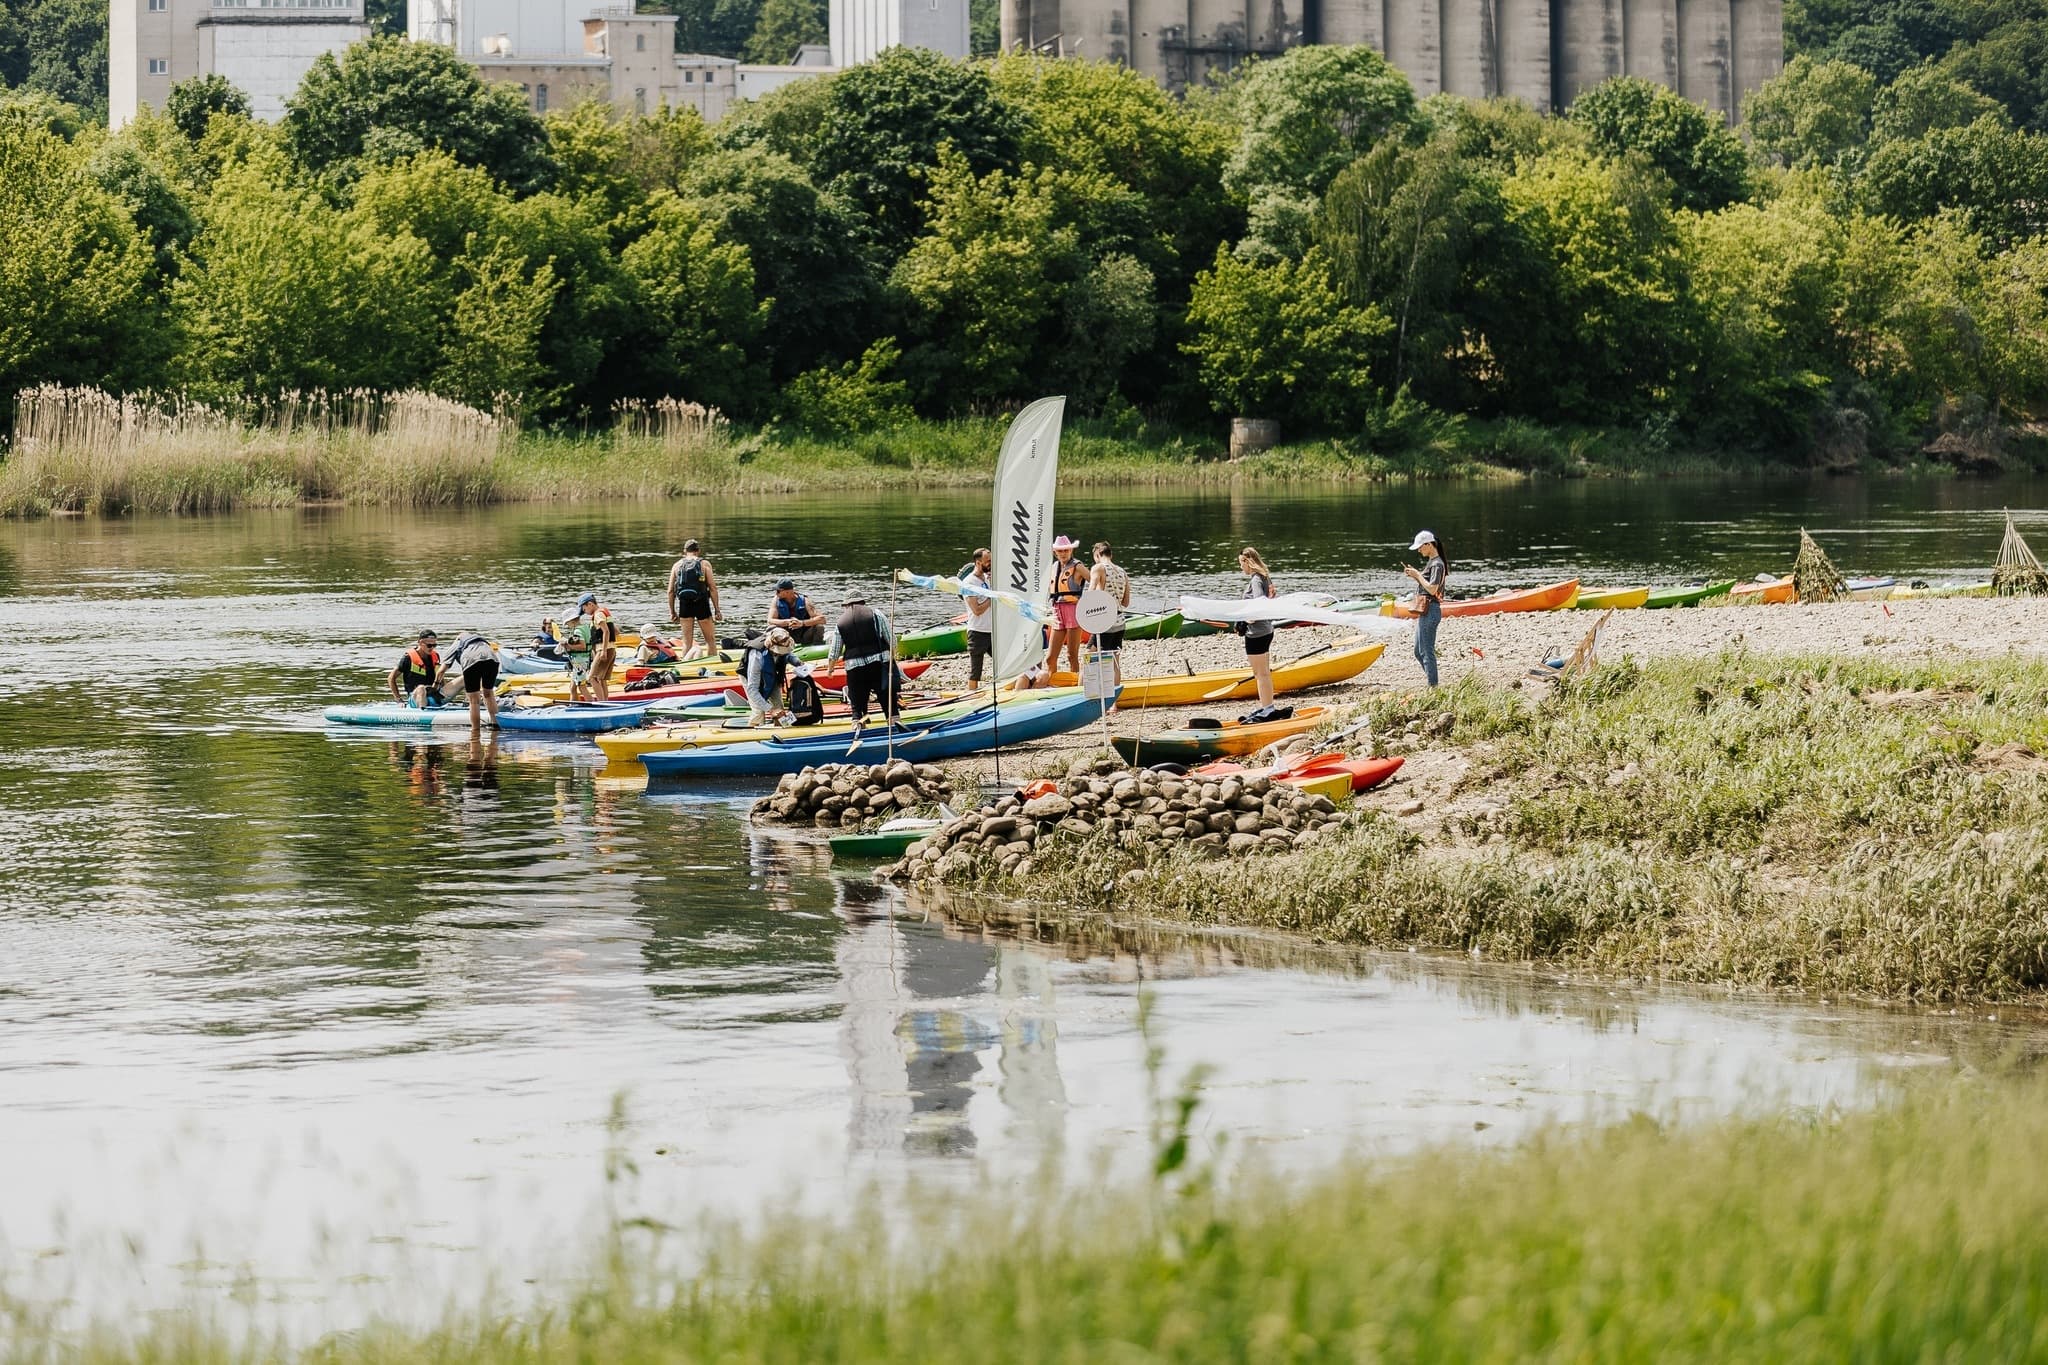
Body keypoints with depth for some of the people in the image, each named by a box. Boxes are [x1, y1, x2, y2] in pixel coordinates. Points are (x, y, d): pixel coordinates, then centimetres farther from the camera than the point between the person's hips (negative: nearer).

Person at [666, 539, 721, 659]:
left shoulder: (677, 565, 8)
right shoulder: (704, 564, 0)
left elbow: (670, 591, 7)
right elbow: (713, 588, -5)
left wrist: (672, 612, 14)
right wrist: (717, 610, -1)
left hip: (684, 604, 2)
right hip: (701, 604, -2)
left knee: (687, 642, 8)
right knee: (710, 640, 8)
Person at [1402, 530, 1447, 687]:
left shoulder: (1437, 564, -14)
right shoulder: (1431, 562, 16)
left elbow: (1432, 589, -23)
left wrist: (1418, 574, -14)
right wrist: (1415, 575, 7)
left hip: (1430, 610, -11)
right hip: (1424, 610, 11)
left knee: (1426, 651, -7)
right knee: (1419, 651, 16)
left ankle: (1432, 686, -4)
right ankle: (1430, 678, 23)